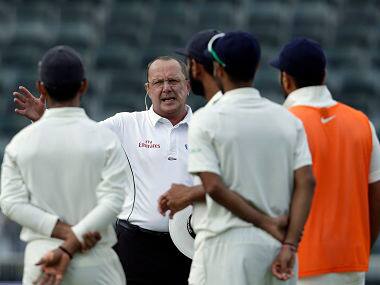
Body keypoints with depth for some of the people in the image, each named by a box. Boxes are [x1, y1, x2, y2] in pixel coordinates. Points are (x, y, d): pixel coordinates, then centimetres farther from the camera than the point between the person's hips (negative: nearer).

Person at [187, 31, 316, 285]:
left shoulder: (206, 120, -4)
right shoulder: (288, 120, 8)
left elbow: (214, 187, -13)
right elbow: (306, 182, -2)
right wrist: (288, 245, -8)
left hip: (229, 244, -4)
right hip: (278, 244, 5)